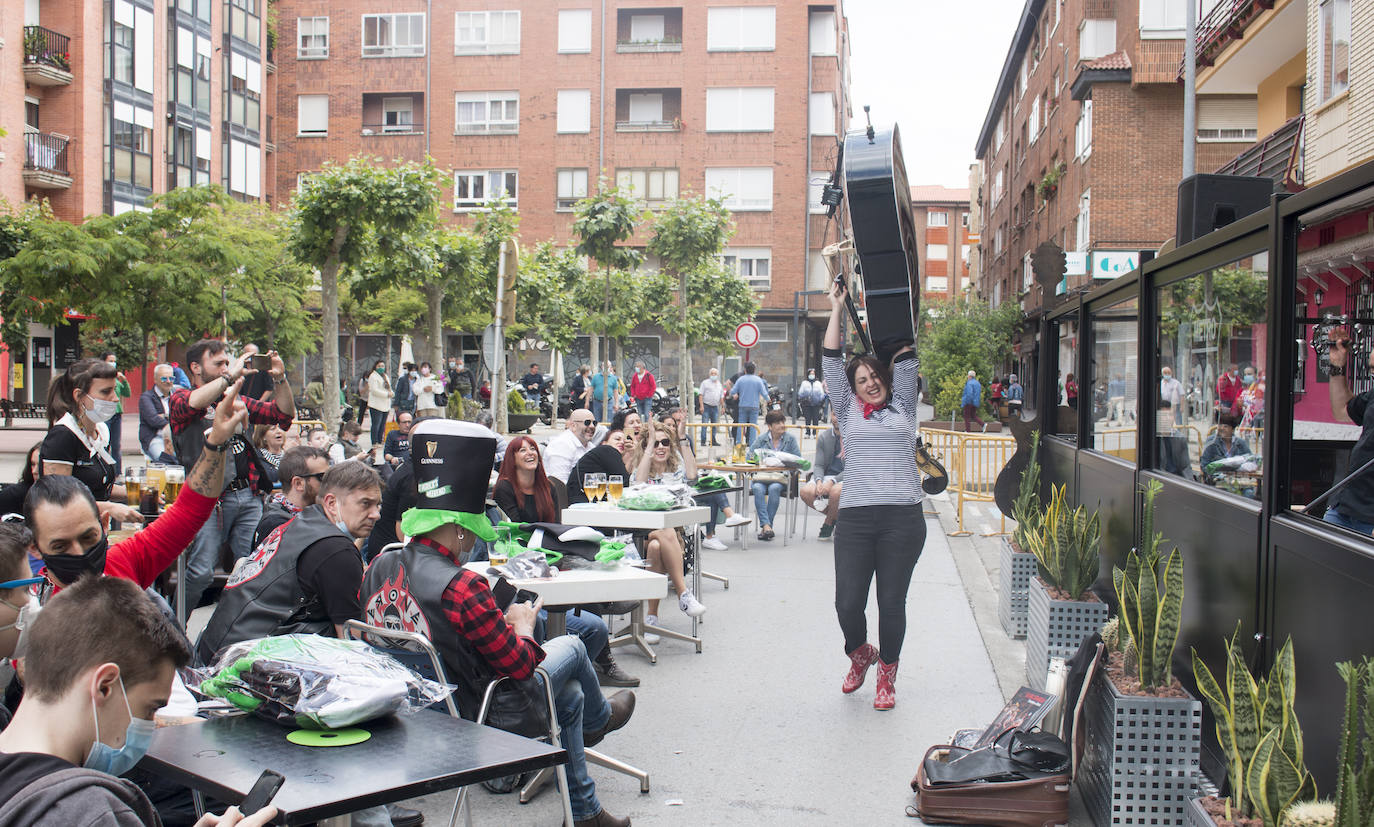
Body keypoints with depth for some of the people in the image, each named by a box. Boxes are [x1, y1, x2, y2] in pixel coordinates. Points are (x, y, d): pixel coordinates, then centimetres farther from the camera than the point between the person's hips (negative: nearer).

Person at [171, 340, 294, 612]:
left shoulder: (237, 401, 19)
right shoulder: (180, 398, 4)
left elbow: (284, 415, 17)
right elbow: (193, 403, -22)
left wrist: (280, 379, 2)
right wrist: (231, 376, -16)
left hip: (248, 495, 5)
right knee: (200, 572, -10)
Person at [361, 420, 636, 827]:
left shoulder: (380, 566, -7)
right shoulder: (461, 587, -32)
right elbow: (520, 665, -22)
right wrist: (523, 623, -2)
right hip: (470, 717, -7)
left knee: (570, 695, 26)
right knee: (572, 646, 15)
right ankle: (599, 716, 49)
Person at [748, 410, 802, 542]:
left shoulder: (790, 439, 7)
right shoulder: (761, 439, 8)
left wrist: (789, 472, -11)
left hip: (781, 476, -1)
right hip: (761, 476, 1)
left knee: (774, 488, -34)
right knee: (758, 488, -32)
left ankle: (765, 526, -28)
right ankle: (766, 525, -38)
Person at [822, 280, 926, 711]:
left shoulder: (903, 407, 15)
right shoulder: (848, 412, 15)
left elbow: (905, 361, 12)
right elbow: (831, 364, 12)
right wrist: (836, 310, 14)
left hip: (902, 518, 0)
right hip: (855, 518, 0)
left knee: (892, 603, 3)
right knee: (848, 603, -4)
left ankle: (887, 675, 22)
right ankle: (860, 653, 28)